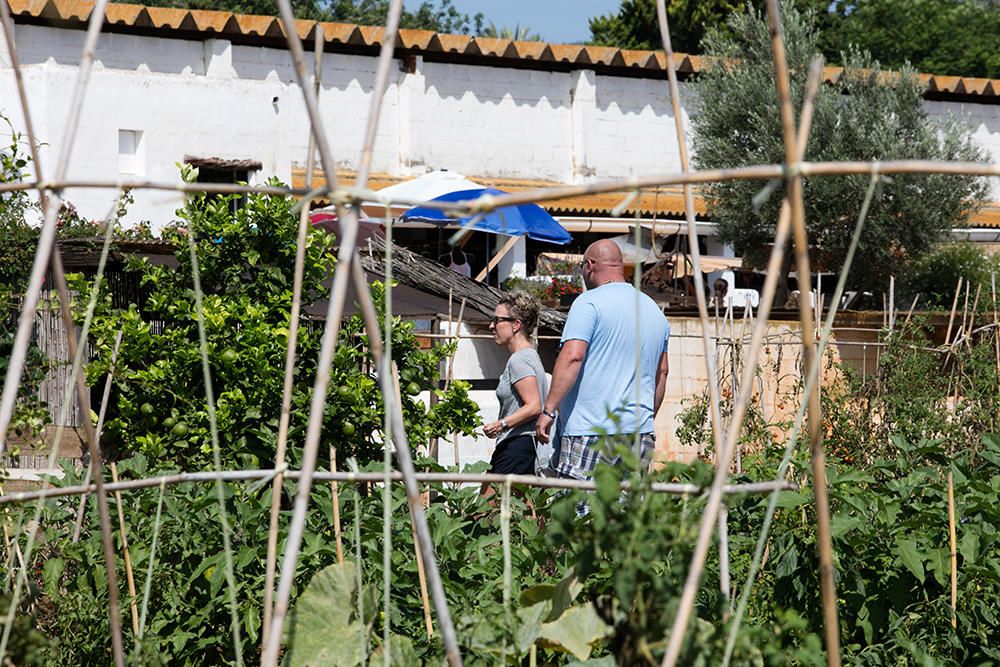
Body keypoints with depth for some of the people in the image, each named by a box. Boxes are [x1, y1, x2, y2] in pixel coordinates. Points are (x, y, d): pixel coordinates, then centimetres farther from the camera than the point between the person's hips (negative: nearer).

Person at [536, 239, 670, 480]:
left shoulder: (589, 302, -6)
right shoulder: (654, 310, 17)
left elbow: (572, 357, -16)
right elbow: (661, 372, 23)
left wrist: (548, 409, -14)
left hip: (590, 429, -7)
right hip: (641, 432, 7)